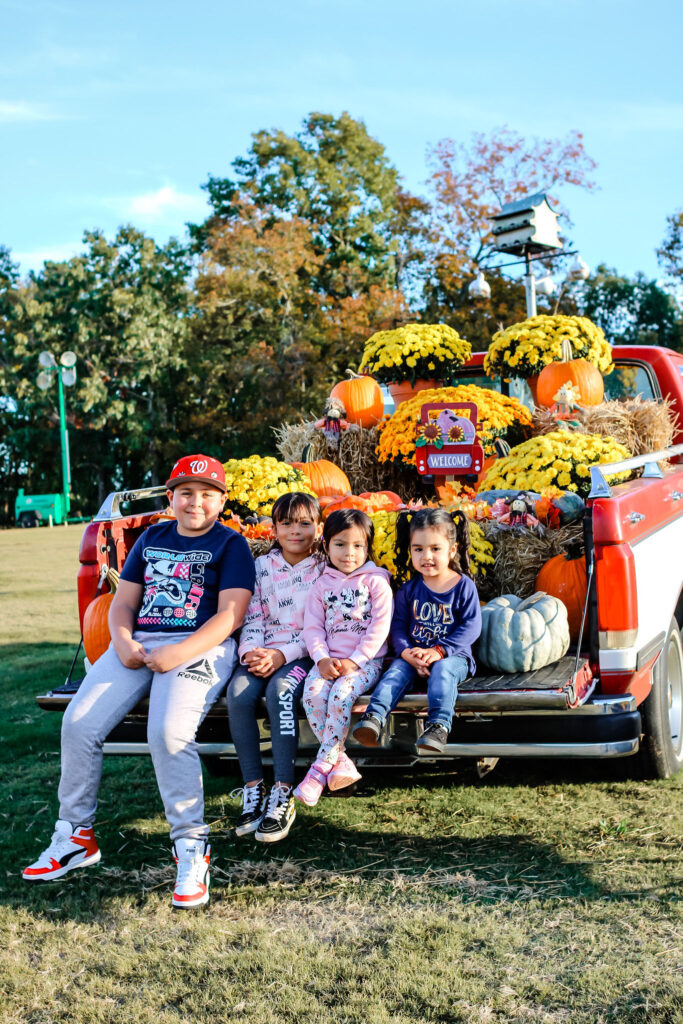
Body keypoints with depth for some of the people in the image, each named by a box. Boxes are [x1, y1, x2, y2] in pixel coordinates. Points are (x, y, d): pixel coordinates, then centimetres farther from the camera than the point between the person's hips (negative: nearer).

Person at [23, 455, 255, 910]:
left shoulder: (231, 544, 4)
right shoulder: (152, 538, 21)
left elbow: (230, 615, -7)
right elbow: (124, 601, 19)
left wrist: (176, 654, -18)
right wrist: (123, 643, -4)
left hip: (200, 648, -5)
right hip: (138, 645, 6)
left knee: (168, 732, -32)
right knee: (79, 723, -13)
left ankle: (191, 846, -20)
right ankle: (76, 836, 2)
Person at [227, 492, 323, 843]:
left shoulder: (325, 570, 3)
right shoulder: (261, 566, 14)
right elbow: (252, 619, 9)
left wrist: (282, 654, -16)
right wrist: (251, 652, -12)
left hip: (302, 655, -4)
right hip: (262, 653, 4)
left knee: (280, 690, -34)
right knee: (238, 692, -27)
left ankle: (283, 795, -32)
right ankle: (253, 788, -21)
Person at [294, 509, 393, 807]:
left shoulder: (375, 581, 3)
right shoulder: (321, 586, 14)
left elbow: (380, 625, -5)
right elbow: (312, 627, 8)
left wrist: (355, 660, -13)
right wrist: (322, 659, -10)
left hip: (365, 661, -3)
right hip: (329, 661, 3)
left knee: (341, 693, -32)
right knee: (312, 693, -27)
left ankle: (321, 767, -25)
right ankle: (340, 762, -20)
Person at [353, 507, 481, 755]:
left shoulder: (464, 586, 0)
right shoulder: (409, 590, 9)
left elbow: (471, 627, -7)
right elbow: (398, 626, 8)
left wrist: (439, 651, -19)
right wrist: (407, 652, -14)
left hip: (452, 655, -3)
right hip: (413, 655, 3)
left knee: (442, 670, -35)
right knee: (397, 670, -26)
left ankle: (439, 724, -47)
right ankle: (374, 716, -44)